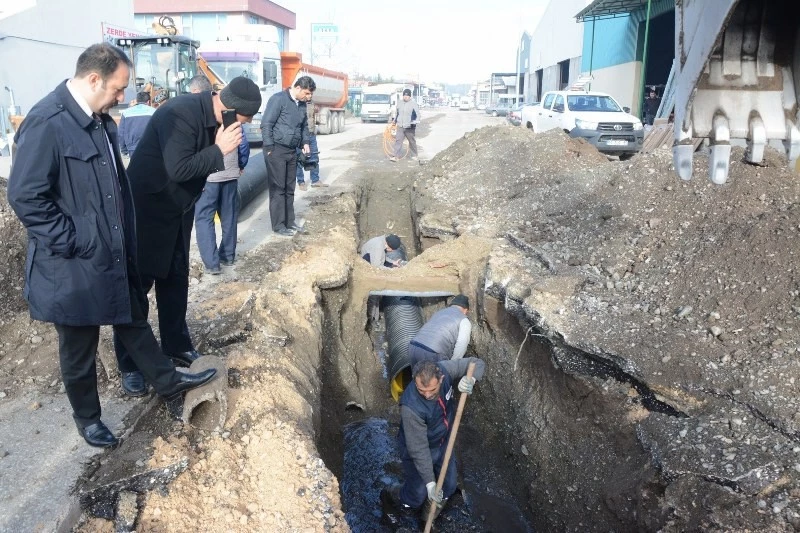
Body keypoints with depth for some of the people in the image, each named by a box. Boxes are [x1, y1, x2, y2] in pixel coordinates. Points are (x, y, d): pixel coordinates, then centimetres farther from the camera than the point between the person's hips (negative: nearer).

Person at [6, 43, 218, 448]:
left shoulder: (100, 120, 5)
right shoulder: (47, 122, -21)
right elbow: (25, 196, -23)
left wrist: (126, 239, 14)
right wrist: (72, 242, -19)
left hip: (115, 255, 7)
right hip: (73, 266, -7)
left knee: (134, 320, 23)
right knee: (79, 348, 12)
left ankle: (167, 381, 41)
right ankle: (87, 418, 33)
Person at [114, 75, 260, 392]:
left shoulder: (214, 118, -1)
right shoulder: (181, 114, -27)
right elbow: (178, 169, -32)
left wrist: (222, 151, -6)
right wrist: (219, 150, -28)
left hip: (178, 210, 8)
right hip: (147, 209, -8)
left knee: (175, 279, 16)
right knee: (137, 284, 2)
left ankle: (177, 347, 31)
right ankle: (129, 365, 14)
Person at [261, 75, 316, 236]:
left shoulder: (302, 104, 11)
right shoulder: (278, 99, -13)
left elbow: (304, 126, 24)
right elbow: (266, 124, -15)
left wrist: (306, 142, 10)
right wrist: (270, 149, -16)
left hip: (292, 151, 8)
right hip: (277, 150, -7)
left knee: (289, 189, 13)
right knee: (278, 189, -2)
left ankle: (289, 222, 22)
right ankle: (278, 226, 4)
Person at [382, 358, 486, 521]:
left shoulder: (443, 370, -29)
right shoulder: (411, 407, -41)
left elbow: (477, 363, -15)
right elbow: (419, 449, -31)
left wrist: (470, 379, -37)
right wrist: (430, 483, -26)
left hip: (443, 443, 5)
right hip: (417, 448, -5)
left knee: (448, 487, 20)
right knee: (417, 496, 11)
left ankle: (434, 503, 54)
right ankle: (391, 494, 43)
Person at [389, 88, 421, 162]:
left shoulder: (413, 104, -6)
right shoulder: (399, 103, 10)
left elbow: (418, 115, -7)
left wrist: (415, 122, -21)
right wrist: (395, 120, 25)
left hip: (410, 127, -4)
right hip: (400, 126, 4)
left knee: (412, 141, 8)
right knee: (398, 140, -6)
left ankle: (414, 155, 25)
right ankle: (396, 156, -7)